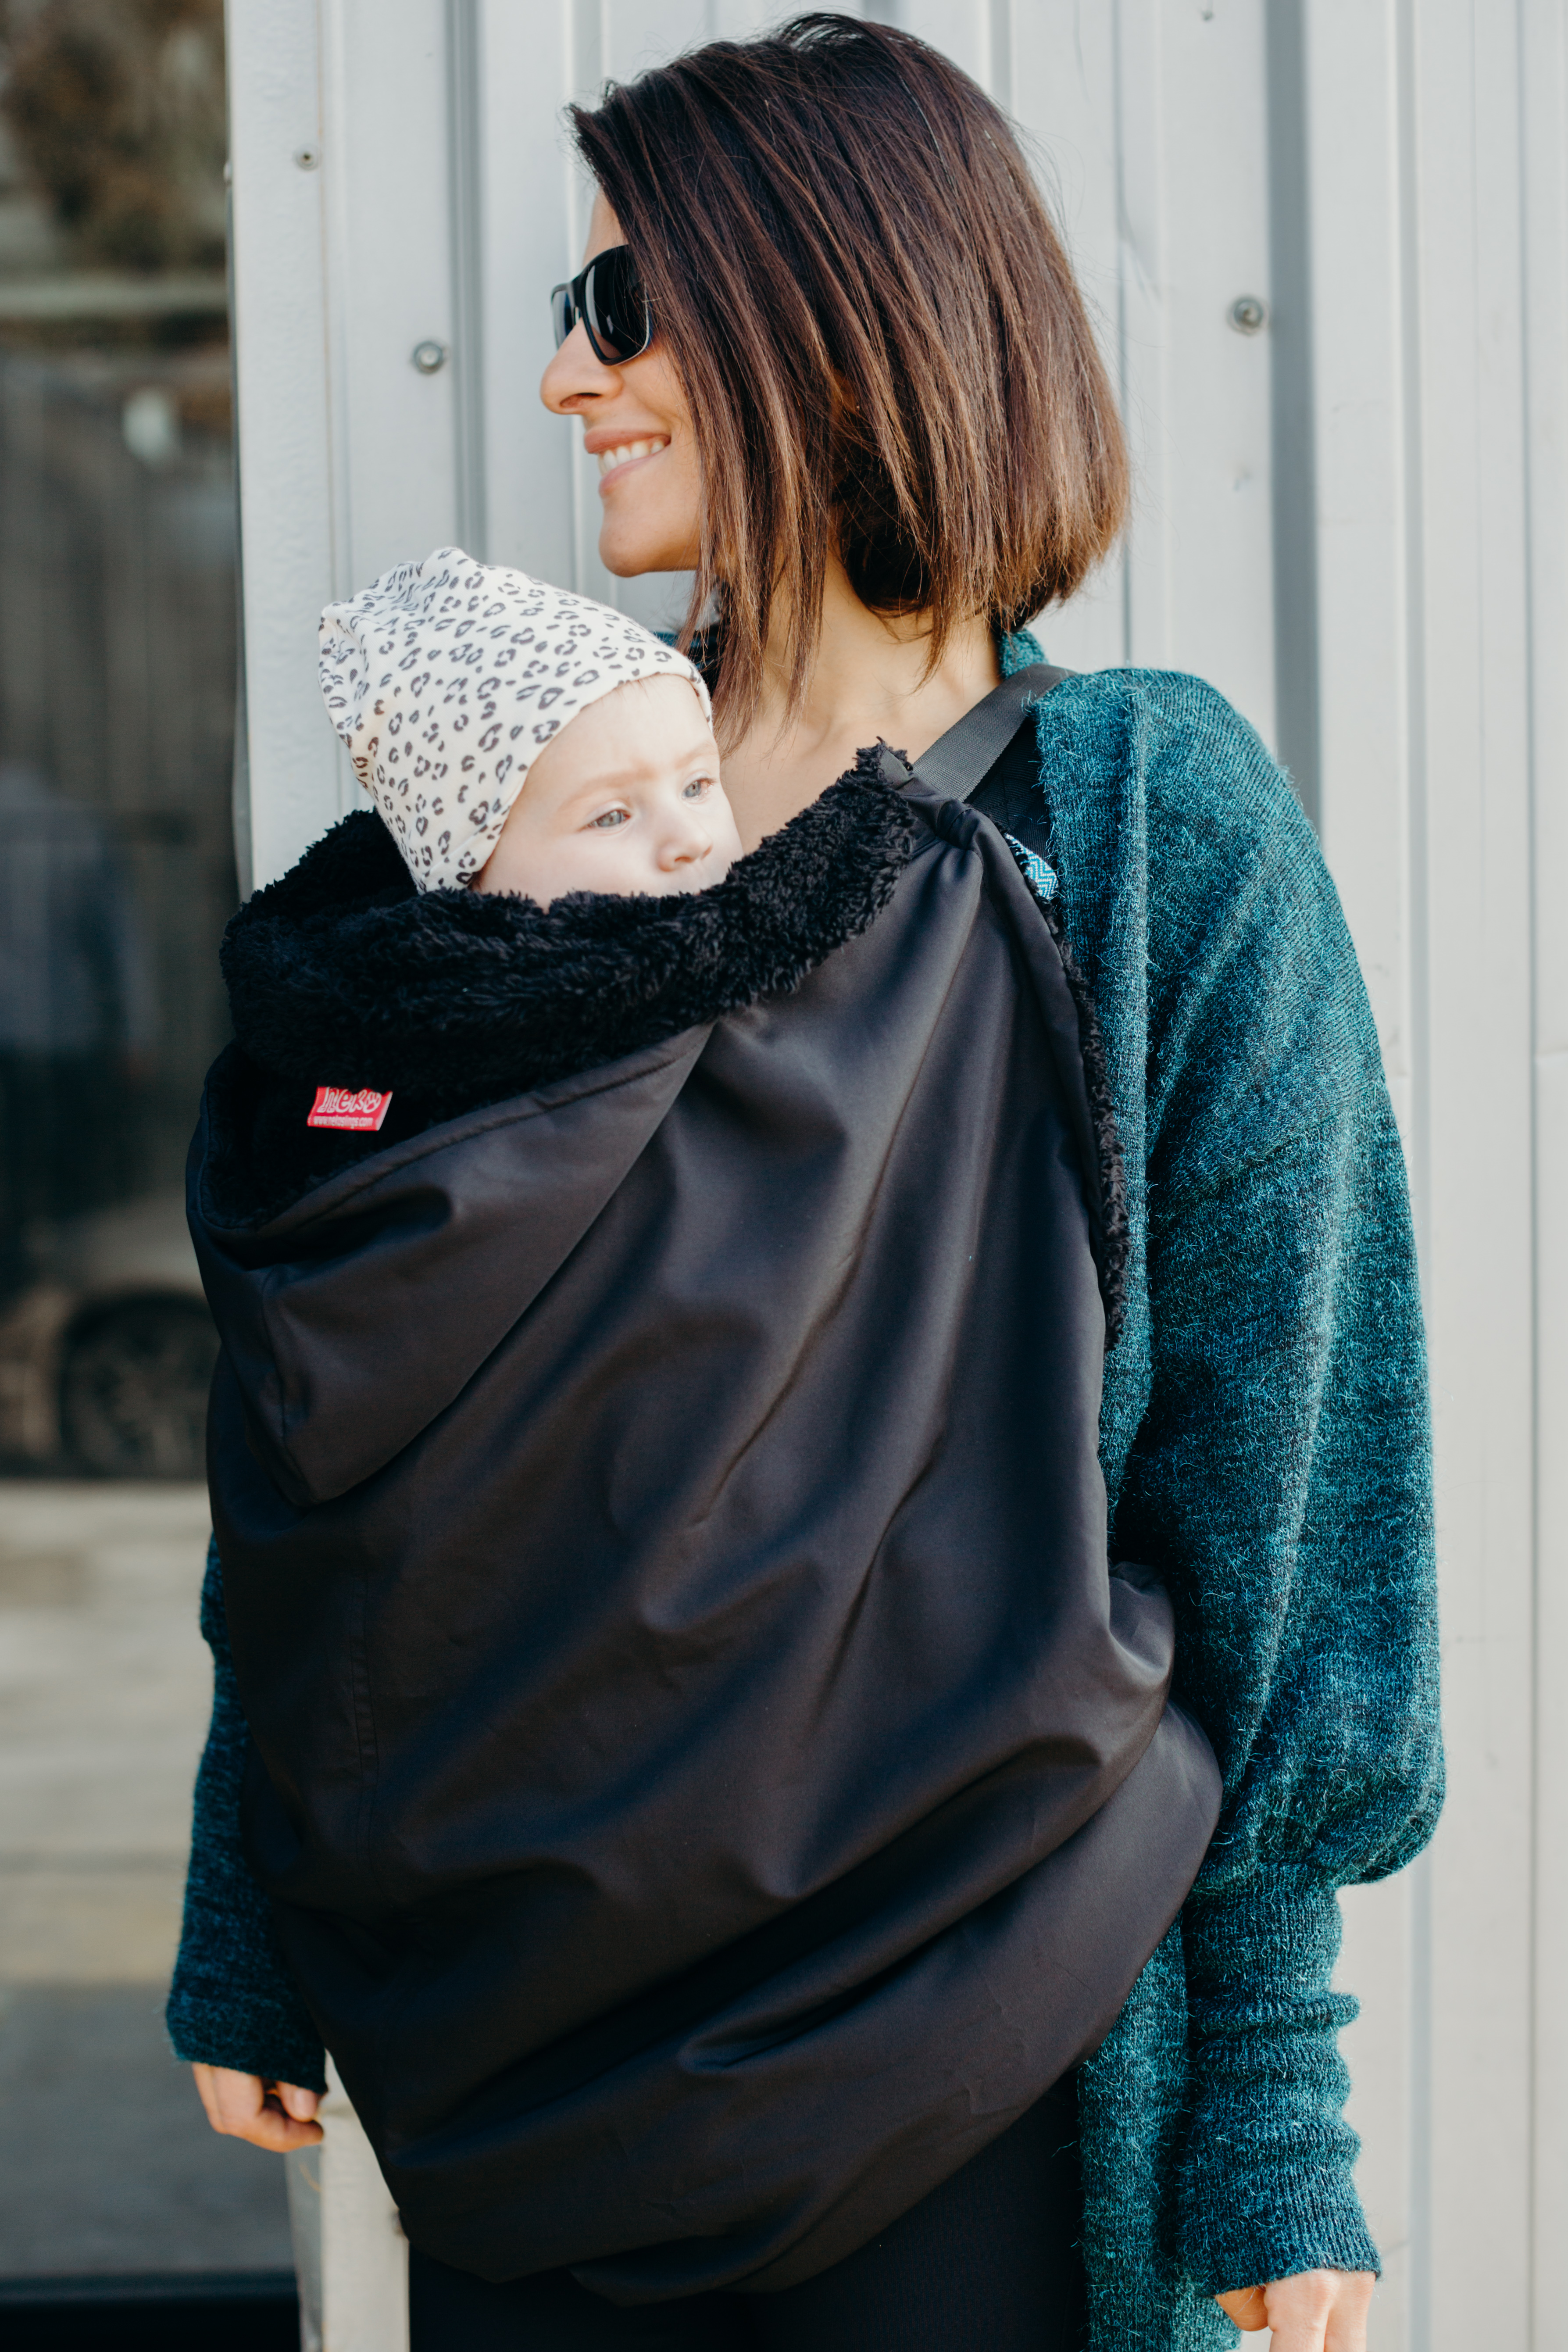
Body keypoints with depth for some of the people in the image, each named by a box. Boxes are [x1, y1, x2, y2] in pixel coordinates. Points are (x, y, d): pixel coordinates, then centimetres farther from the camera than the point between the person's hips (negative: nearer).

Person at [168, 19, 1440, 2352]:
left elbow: (1269, 1475, -6)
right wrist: (253, 1940, 8)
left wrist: (1272, 2108, -7)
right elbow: (320, 1448, 8)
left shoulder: (1149, 824, -6)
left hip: (970, 2037, -3)